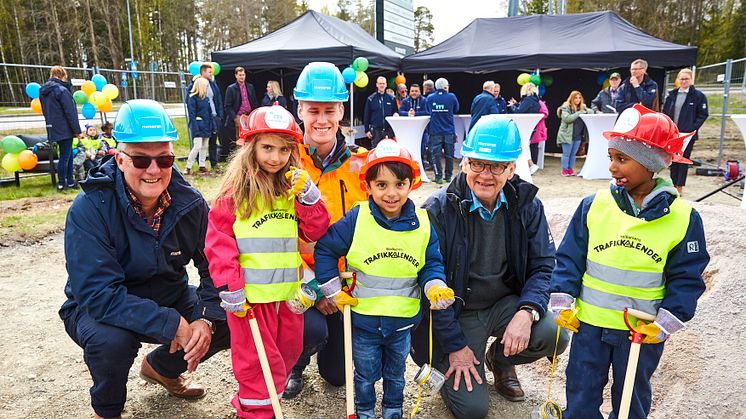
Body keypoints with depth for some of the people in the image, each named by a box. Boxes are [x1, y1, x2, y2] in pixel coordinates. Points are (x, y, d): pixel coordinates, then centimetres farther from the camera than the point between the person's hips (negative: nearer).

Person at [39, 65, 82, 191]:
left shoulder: (43, 91, 12)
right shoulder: (62, 90, -15)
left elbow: (46, 111, 19)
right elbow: (70, 113, -16)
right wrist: (78, 130, -13)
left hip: (52, 128, 8)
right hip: (64, 129, -8)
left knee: (68, 153, 16)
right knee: (65, 156, 0)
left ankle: (70, 181, 20)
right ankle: (61, 183, 6)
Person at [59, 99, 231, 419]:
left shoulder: (189, 202, -13)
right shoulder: (89, 209, -24)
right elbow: (97, 293, -30)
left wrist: (207, 318, -27)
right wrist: (172, 324, -36)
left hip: (170, 299, 4)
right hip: (98, 310, -3)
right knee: (112, 339, -35)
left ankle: (161, 368, 17)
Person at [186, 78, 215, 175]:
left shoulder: (206, 98, 12)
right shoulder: (193, 98, -8)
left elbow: (210, 113, 15)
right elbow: (192, 114, -13)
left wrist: (213, 126, 11)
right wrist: (195, 129, -19)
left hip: (206, 126, 7)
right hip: (198, 126, -7)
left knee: (205, 147, 12)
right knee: (197, 146, -12)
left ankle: (202, 166, 21)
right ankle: (188, 167, -3)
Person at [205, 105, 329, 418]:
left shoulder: (293, 188, 6)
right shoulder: (236, 191, -9)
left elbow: (314, 232, 3)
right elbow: (218, 242, -11)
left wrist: (308, 196, -11)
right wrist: (231, 287, -14)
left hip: (288, 289, 6)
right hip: (251, 294, -6)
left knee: (289, 350, 20)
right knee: (259, 360, 5)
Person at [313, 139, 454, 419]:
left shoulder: (422, 224, -8)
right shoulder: (356, 220, -16)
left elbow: (432, 264, 1)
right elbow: (324, 249, -7)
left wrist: (435, 288, -18)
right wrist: (333, 291, -6)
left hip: (403, 319, 2)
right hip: (363, 318, -2)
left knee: (395, 373, 24)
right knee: (365, 375, 18)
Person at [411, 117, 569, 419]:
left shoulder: (526, 205, -6)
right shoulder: (438, 210, -17)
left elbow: (543, 266, -3)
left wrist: (527, 312, -23)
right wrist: (455, 345, -13)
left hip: (505, 303, 4)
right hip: (456, 312, -4)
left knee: (554, 336, -23)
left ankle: (500, 359, 11)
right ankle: (446, 365, 22)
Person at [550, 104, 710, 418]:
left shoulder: (684, 218, -9)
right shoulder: (593, 206, -8)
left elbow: (686, 278, -2)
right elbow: (569, 257, -3)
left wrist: (667, 322, -9)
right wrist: (562, 301, -9)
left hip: (644, 331, 0)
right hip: (589, 323, 1)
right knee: (581, 392, 15)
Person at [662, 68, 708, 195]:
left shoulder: (698, 96, -3)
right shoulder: (671, 95, 8)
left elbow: (703, 114, -4)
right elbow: (665, 112, 12)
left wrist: (693, 128, -13)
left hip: (688, 134, -4)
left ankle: (680, 187, 7)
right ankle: (674, 184, 20)